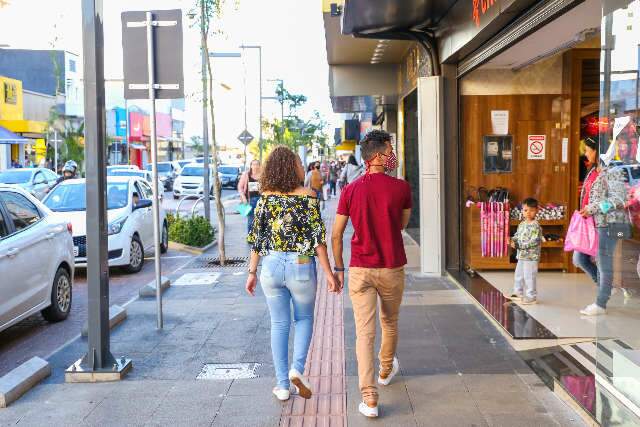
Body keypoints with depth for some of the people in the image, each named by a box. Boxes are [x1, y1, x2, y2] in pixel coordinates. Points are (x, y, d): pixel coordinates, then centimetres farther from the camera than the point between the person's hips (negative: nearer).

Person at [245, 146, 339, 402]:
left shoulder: (265, 198, 1)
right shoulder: (308, 196, -8)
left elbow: (256, 238, 2)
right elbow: (317, 238, -10)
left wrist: (252, 272, 10)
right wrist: (329, 273, -4)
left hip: (271, 266, 3)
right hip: (301, 266, -2)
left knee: (279, 324, 13)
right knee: (304, 319, 19)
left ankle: (282, 385, 16)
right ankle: (297, 369, 1)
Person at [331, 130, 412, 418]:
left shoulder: (350, 191, -3)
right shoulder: (401, 188, -8)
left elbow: (336, 235, 0)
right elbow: (402, 225, 8)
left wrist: (338, 268, 10)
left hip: (360, 269, 0)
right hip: (392, 268, 0)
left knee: (364, 332, 0)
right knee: (390, 323, 23)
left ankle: (369, 397, -5)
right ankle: (386, 370, 47)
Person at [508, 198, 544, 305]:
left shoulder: (535, 226, -16)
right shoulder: (522, 224, 11)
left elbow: (534, 241, -23)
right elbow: (517, 235, 19)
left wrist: (520, 245, -24)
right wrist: (513, 240, -5)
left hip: (531, 256, -9)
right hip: (521, 256, 9)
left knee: (529, 277, -4)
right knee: (518, 275, 19)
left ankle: (531, 297, 5)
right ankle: (518, 293, 33)